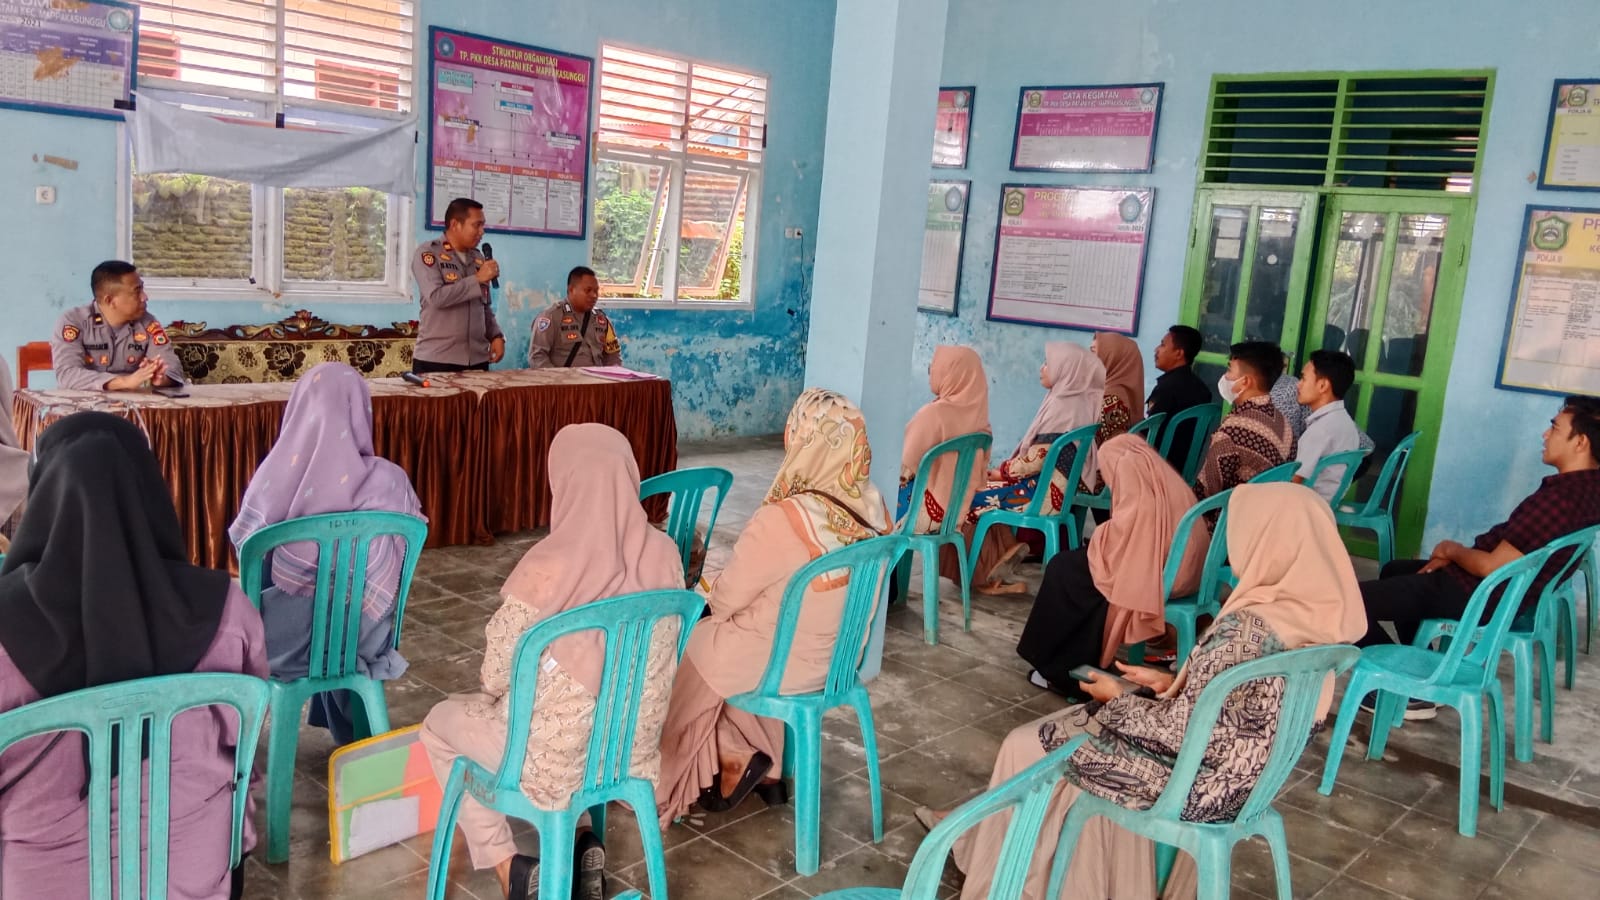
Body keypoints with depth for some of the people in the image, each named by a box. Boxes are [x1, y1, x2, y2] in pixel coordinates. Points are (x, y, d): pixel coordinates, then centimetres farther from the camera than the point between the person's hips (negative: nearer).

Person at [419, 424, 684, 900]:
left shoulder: (545, 570, -28)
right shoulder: (664, 554, -12)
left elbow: (495, 678, -14)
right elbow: (651, 654, 3)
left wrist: (501, 687, 9)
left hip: (556, 753, -5)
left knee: (440, 723, 24)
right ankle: (579, 850, 19)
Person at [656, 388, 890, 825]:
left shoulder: (781, 520, -33)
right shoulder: (872, 506, -12)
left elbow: (725, 600, -18)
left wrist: (712, 593, 5)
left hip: (784, 662, -6)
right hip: (841, 654, 6)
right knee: (728, 640, 30)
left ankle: (735, 759, 20)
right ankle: (766, 766, 28)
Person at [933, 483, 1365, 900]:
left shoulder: (1244, 629, -32)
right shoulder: (1316, 615, -4)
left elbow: (1181, 731, -25)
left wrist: (1117, 699, -8)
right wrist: (1171, 683, 5)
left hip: (1196, 785, -9)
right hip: (1236, 779, 9)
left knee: (1027, 745, 9)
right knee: (1082, 723, 24)